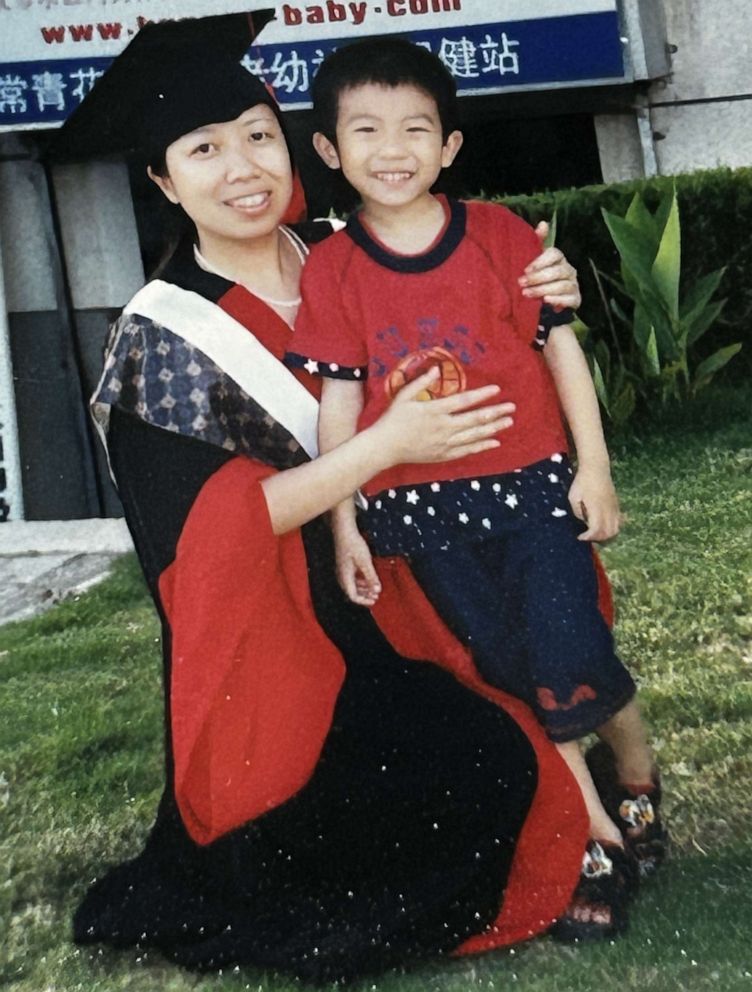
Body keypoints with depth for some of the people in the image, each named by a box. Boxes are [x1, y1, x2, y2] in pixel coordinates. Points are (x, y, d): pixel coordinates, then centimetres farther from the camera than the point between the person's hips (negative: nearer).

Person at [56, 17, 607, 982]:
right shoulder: (164, 334, -11)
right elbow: (215, 528, -17)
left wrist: (540, 299, -10)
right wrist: (385, 446, -24)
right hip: (277, 636, -5)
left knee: (510, 752, -4)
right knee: (473, 774, -17)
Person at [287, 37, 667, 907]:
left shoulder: (503, 237, -2)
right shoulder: (330, 271, -1)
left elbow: (561, 348, 1)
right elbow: (338, 401, 0)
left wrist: (593, 465, -2)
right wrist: (344, 525, -1)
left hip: (531, 484, -1)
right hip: (422, 513, 1)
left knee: (569, 657, -8)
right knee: (508, 673, 9)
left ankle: (635, 771, 22)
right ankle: (586, 814, 25)